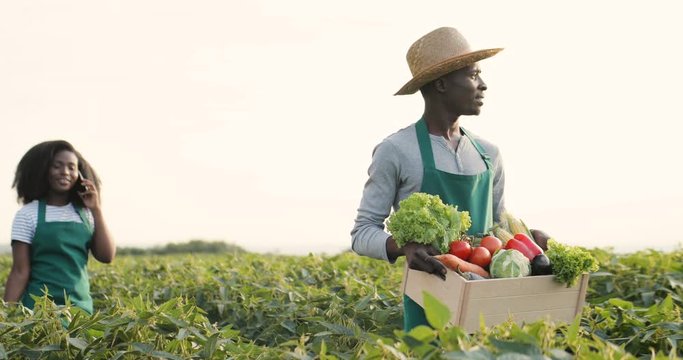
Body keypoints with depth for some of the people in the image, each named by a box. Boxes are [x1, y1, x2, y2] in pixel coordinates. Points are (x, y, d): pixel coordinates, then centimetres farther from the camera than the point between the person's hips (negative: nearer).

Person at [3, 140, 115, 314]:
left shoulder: (85, 214, 8)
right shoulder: (28, 214, -3)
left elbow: (107, 256, 1)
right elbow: (20, 272, -4)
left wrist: (96, 210, -3)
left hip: (81, 306, 4)